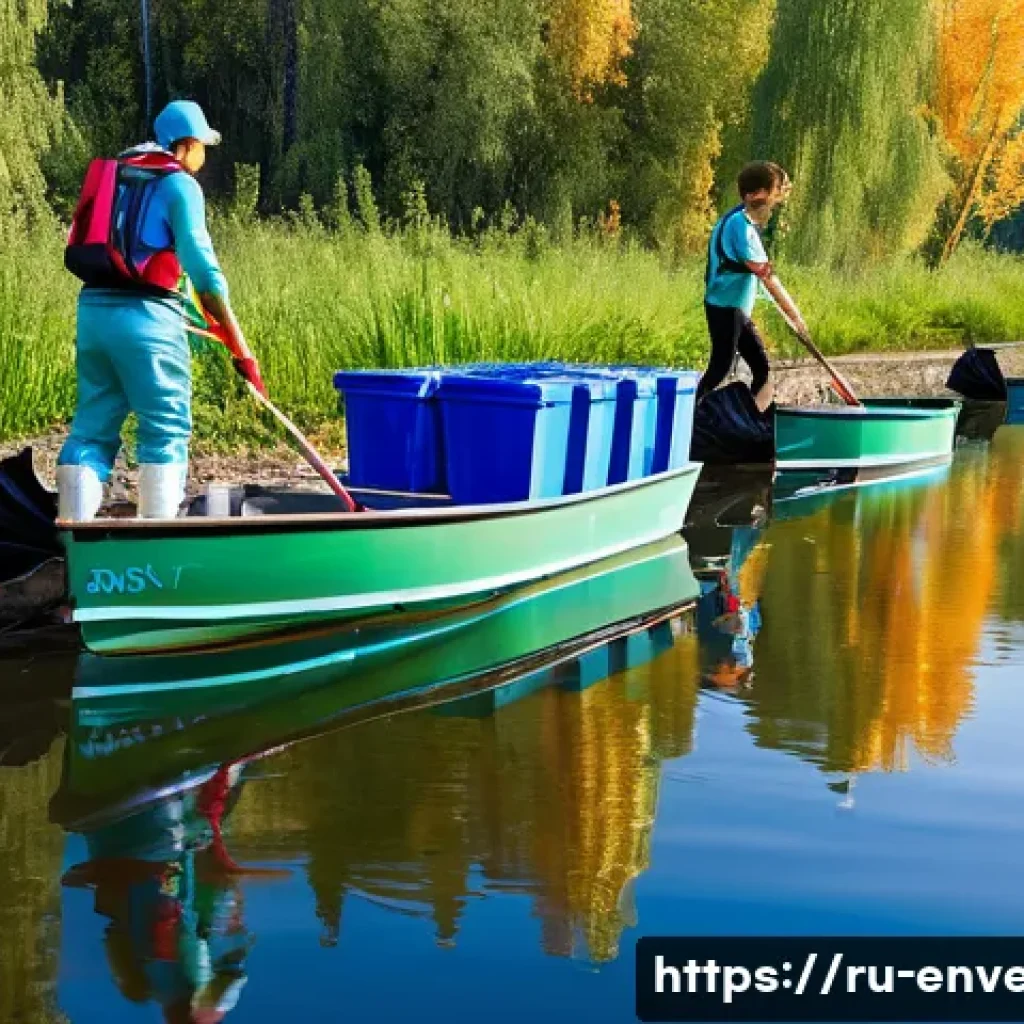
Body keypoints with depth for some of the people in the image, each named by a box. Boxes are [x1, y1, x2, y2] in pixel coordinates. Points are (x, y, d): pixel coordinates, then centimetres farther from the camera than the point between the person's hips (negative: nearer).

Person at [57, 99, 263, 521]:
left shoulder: (108, 173, 19)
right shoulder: (180, 185, -2)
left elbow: (79, 251, 15)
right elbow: (202, 269, -11)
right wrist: (240, 348, -10)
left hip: (92, 310, 7)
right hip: (146, 316, -6)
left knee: (91, 428, 9)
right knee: (166, 431, 0)